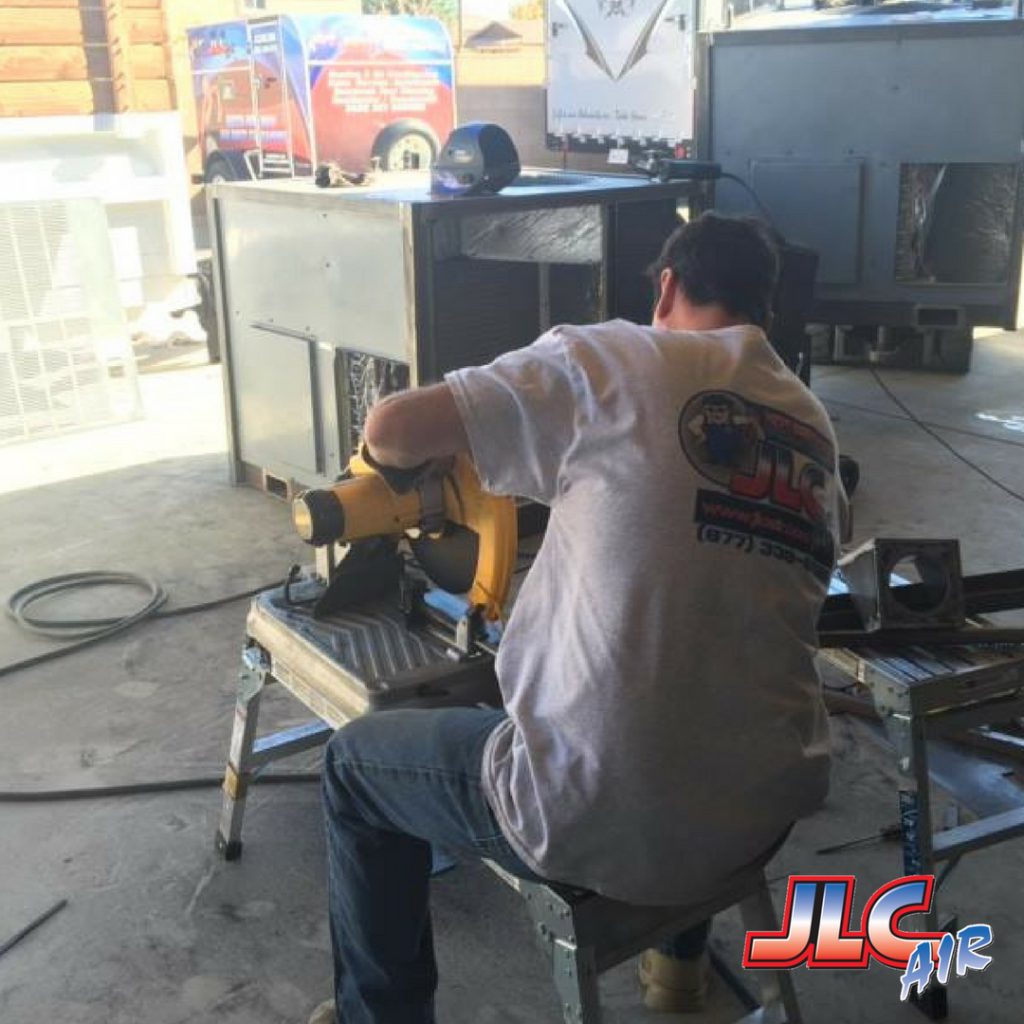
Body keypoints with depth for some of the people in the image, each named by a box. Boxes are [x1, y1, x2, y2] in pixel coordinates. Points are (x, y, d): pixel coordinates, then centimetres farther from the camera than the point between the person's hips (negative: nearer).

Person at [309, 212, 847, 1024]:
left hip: (594, 818, -6)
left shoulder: (611, 359, -8)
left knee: (357, 762, 21)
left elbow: (390, 432, -11)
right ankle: (681, 957, 52)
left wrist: (442, 431, 13)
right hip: (764, 812, 6)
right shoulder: (815, 431, 10)